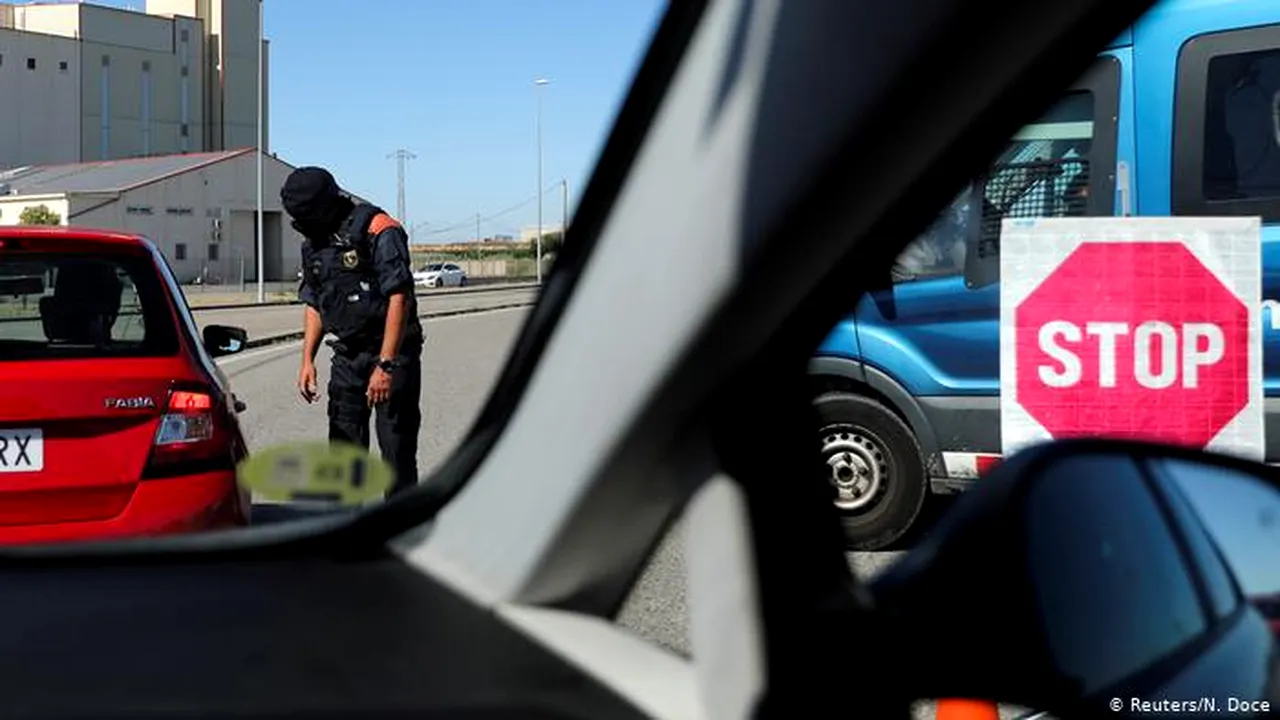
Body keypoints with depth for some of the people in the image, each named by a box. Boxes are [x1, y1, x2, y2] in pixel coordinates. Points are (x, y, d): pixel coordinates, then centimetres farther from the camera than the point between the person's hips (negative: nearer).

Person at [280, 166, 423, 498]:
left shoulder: (378, 231, -12)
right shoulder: (313, 243, 11)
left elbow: (399, 299, -18)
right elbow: (314, 305, 18)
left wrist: (385, 365, -22)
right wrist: (307, 359, 7)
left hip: (392, 354, -7)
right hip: (347, 357, 7)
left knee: (397, 451, -5)